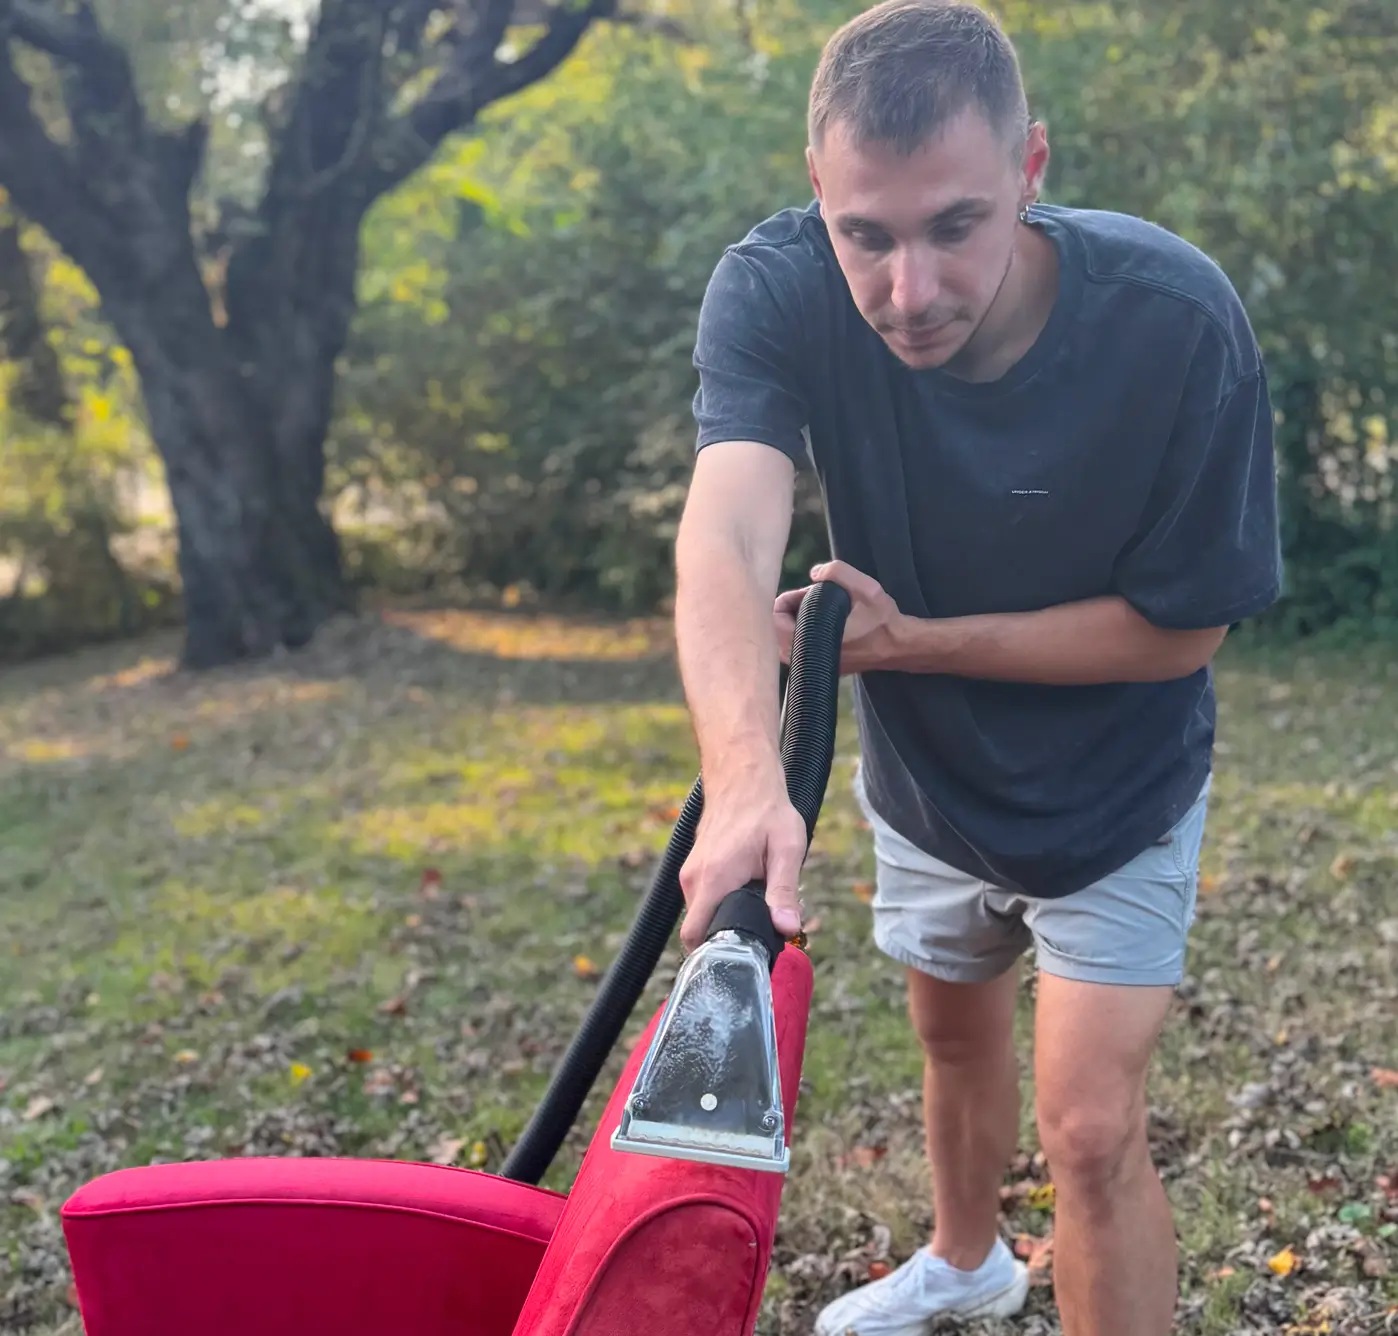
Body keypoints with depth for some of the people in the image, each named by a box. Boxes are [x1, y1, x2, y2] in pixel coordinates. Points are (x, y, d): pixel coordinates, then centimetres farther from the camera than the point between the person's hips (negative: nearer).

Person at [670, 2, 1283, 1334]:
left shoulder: (1179, 322, -32)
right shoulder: (776, 289, -28)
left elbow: (1182, 624, -22)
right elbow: (725, 538, -44)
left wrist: (915, 640, -28)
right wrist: (746, 780, -62)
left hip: (1114, 794, -3)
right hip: (924, 776, 3)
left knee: (1091, 1129, -7)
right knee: (954, 1027, 25)